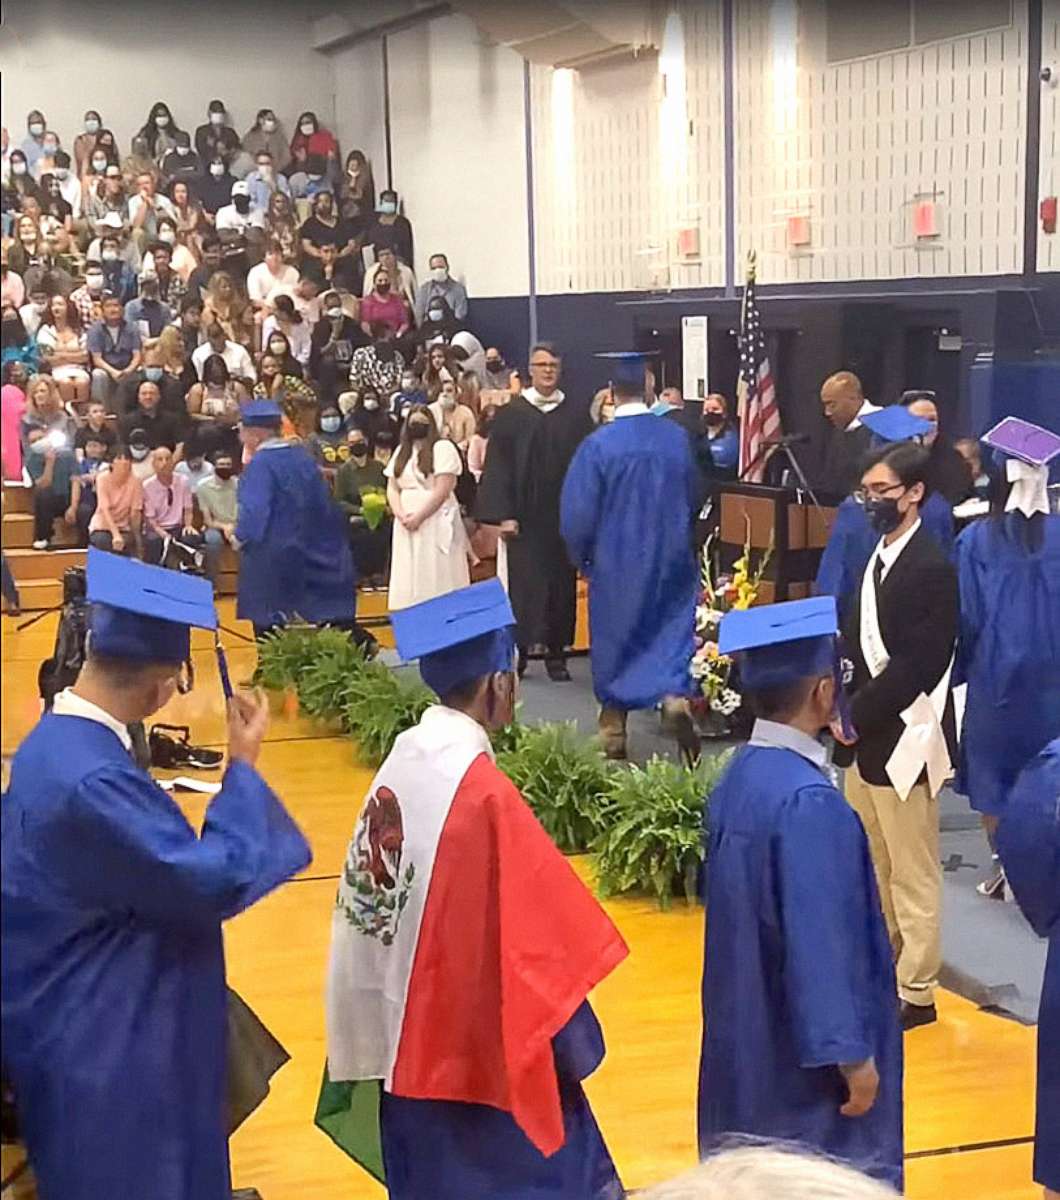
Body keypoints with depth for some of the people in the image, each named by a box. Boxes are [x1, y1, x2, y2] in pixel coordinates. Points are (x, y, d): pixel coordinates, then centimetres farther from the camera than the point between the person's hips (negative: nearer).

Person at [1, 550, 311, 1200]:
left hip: (86, 1017, 9)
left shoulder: (57, 738, 0)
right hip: (99, 1041, -9)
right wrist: (244, 767, -18)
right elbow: (215, 882, -27)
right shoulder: (91, 780, -32)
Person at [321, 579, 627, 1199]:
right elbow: (527, 932, -18)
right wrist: (571, 1041, -6)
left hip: (413, 1031, 8)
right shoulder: (480, 788, -23)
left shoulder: (402, 762, -1)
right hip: (480, 1037, -8)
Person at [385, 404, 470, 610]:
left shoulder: (443, 448, -4)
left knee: (437, 580, -6)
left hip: (435, 523, -6)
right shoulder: (401, 451, 16)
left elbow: (442, 490, -13)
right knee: (408, 580, 3)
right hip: (406, 527, 6)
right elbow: (392, 488, 11)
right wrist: (402, 516, -7)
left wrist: (418, 517, -16)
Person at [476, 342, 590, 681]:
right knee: (523, 585, -2)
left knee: (561, 583, 5)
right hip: (525, 517, -2)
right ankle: (518, 650, 6)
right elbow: (499, 465, -1)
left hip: (563, 515, 2)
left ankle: (557, 652, 12)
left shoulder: (576, 414, 6)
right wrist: (504, 514, -9)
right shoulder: (511, 414, 2)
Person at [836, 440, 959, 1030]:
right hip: (863, 737, 9)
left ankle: (917, 995, 14)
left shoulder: (932, 568, -17)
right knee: (872, 867, 19)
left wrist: (858, 718, -15)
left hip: (903, 741, -9)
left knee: (913, 877, 3)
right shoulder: (874, 557, 9)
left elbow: (918, 665, -21)